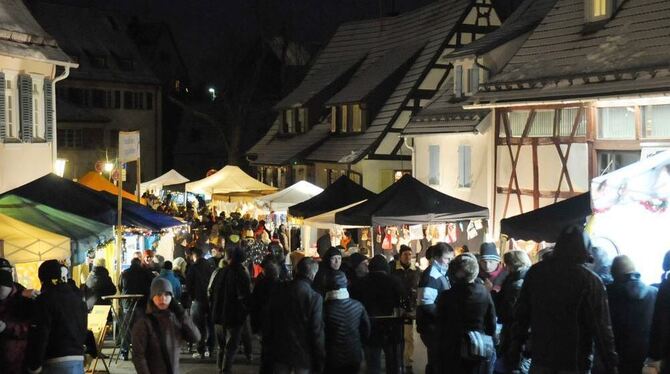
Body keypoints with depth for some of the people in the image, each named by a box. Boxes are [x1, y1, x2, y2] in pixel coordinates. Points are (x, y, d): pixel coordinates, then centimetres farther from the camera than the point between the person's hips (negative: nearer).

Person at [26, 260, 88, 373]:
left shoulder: (45, 299, -8)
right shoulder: (78, 298, 13)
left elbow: (39, 335, -13)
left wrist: (34, 365, -7)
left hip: (57, 362, -6)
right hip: (79, 359, 7)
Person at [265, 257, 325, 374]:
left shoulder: (280, 292, -1)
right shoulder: (314, 297, -17)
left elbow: (268, 322, 6)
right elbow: (317, 331, -16)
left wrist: (269, 347, 18)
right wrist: (320, 362, -7)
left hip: (280, 351, 4)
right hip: (303, 354, -4)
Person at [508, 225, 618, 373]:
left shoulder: (535, 272, 1)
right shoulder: (590, 280, -11)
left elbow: (521, 314, 6)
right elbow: (602, 330, -13)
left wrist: (516, 347, 15)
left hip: (540, 360, 3)